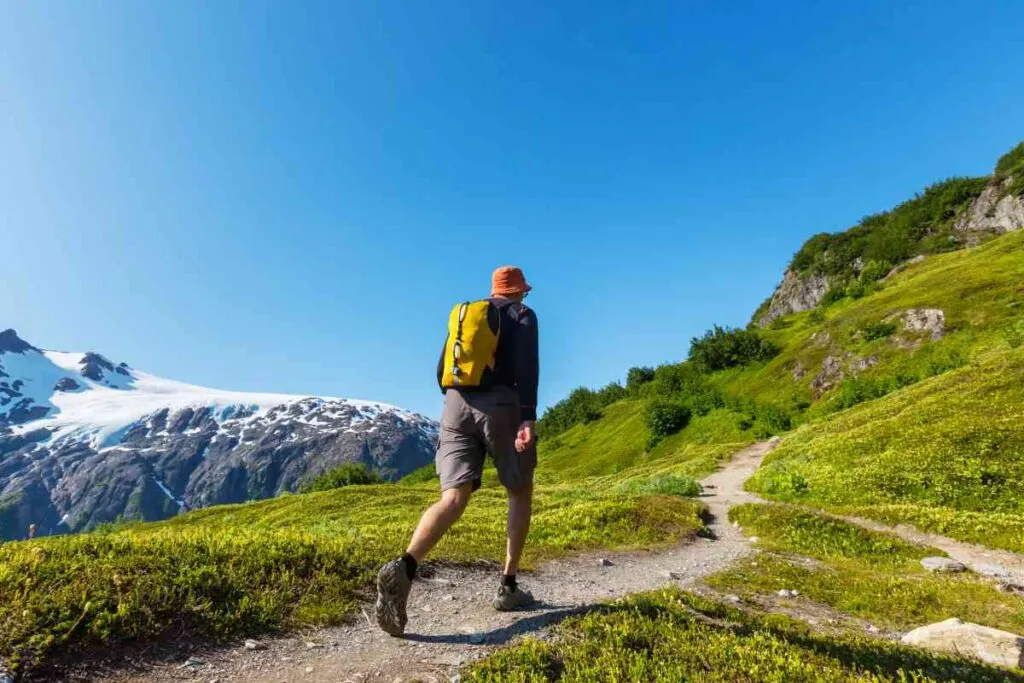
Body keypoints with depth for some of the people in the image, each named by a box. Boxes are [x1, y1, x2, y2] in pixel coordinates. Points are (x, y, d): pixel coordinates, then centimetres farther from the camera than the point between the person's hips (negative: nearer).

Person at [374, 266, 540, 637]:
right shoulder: (523, 316, 9)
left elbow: (441, 372, 20)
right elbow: (526, 366, -9)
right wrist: (528, 418, -18)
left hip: (456, 405, 4)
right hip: (502, 406, -4)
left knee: (454, 499, -7)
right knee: (521, 492, 15)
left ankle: (404, 567, -33)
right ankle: (508, 586, 15)